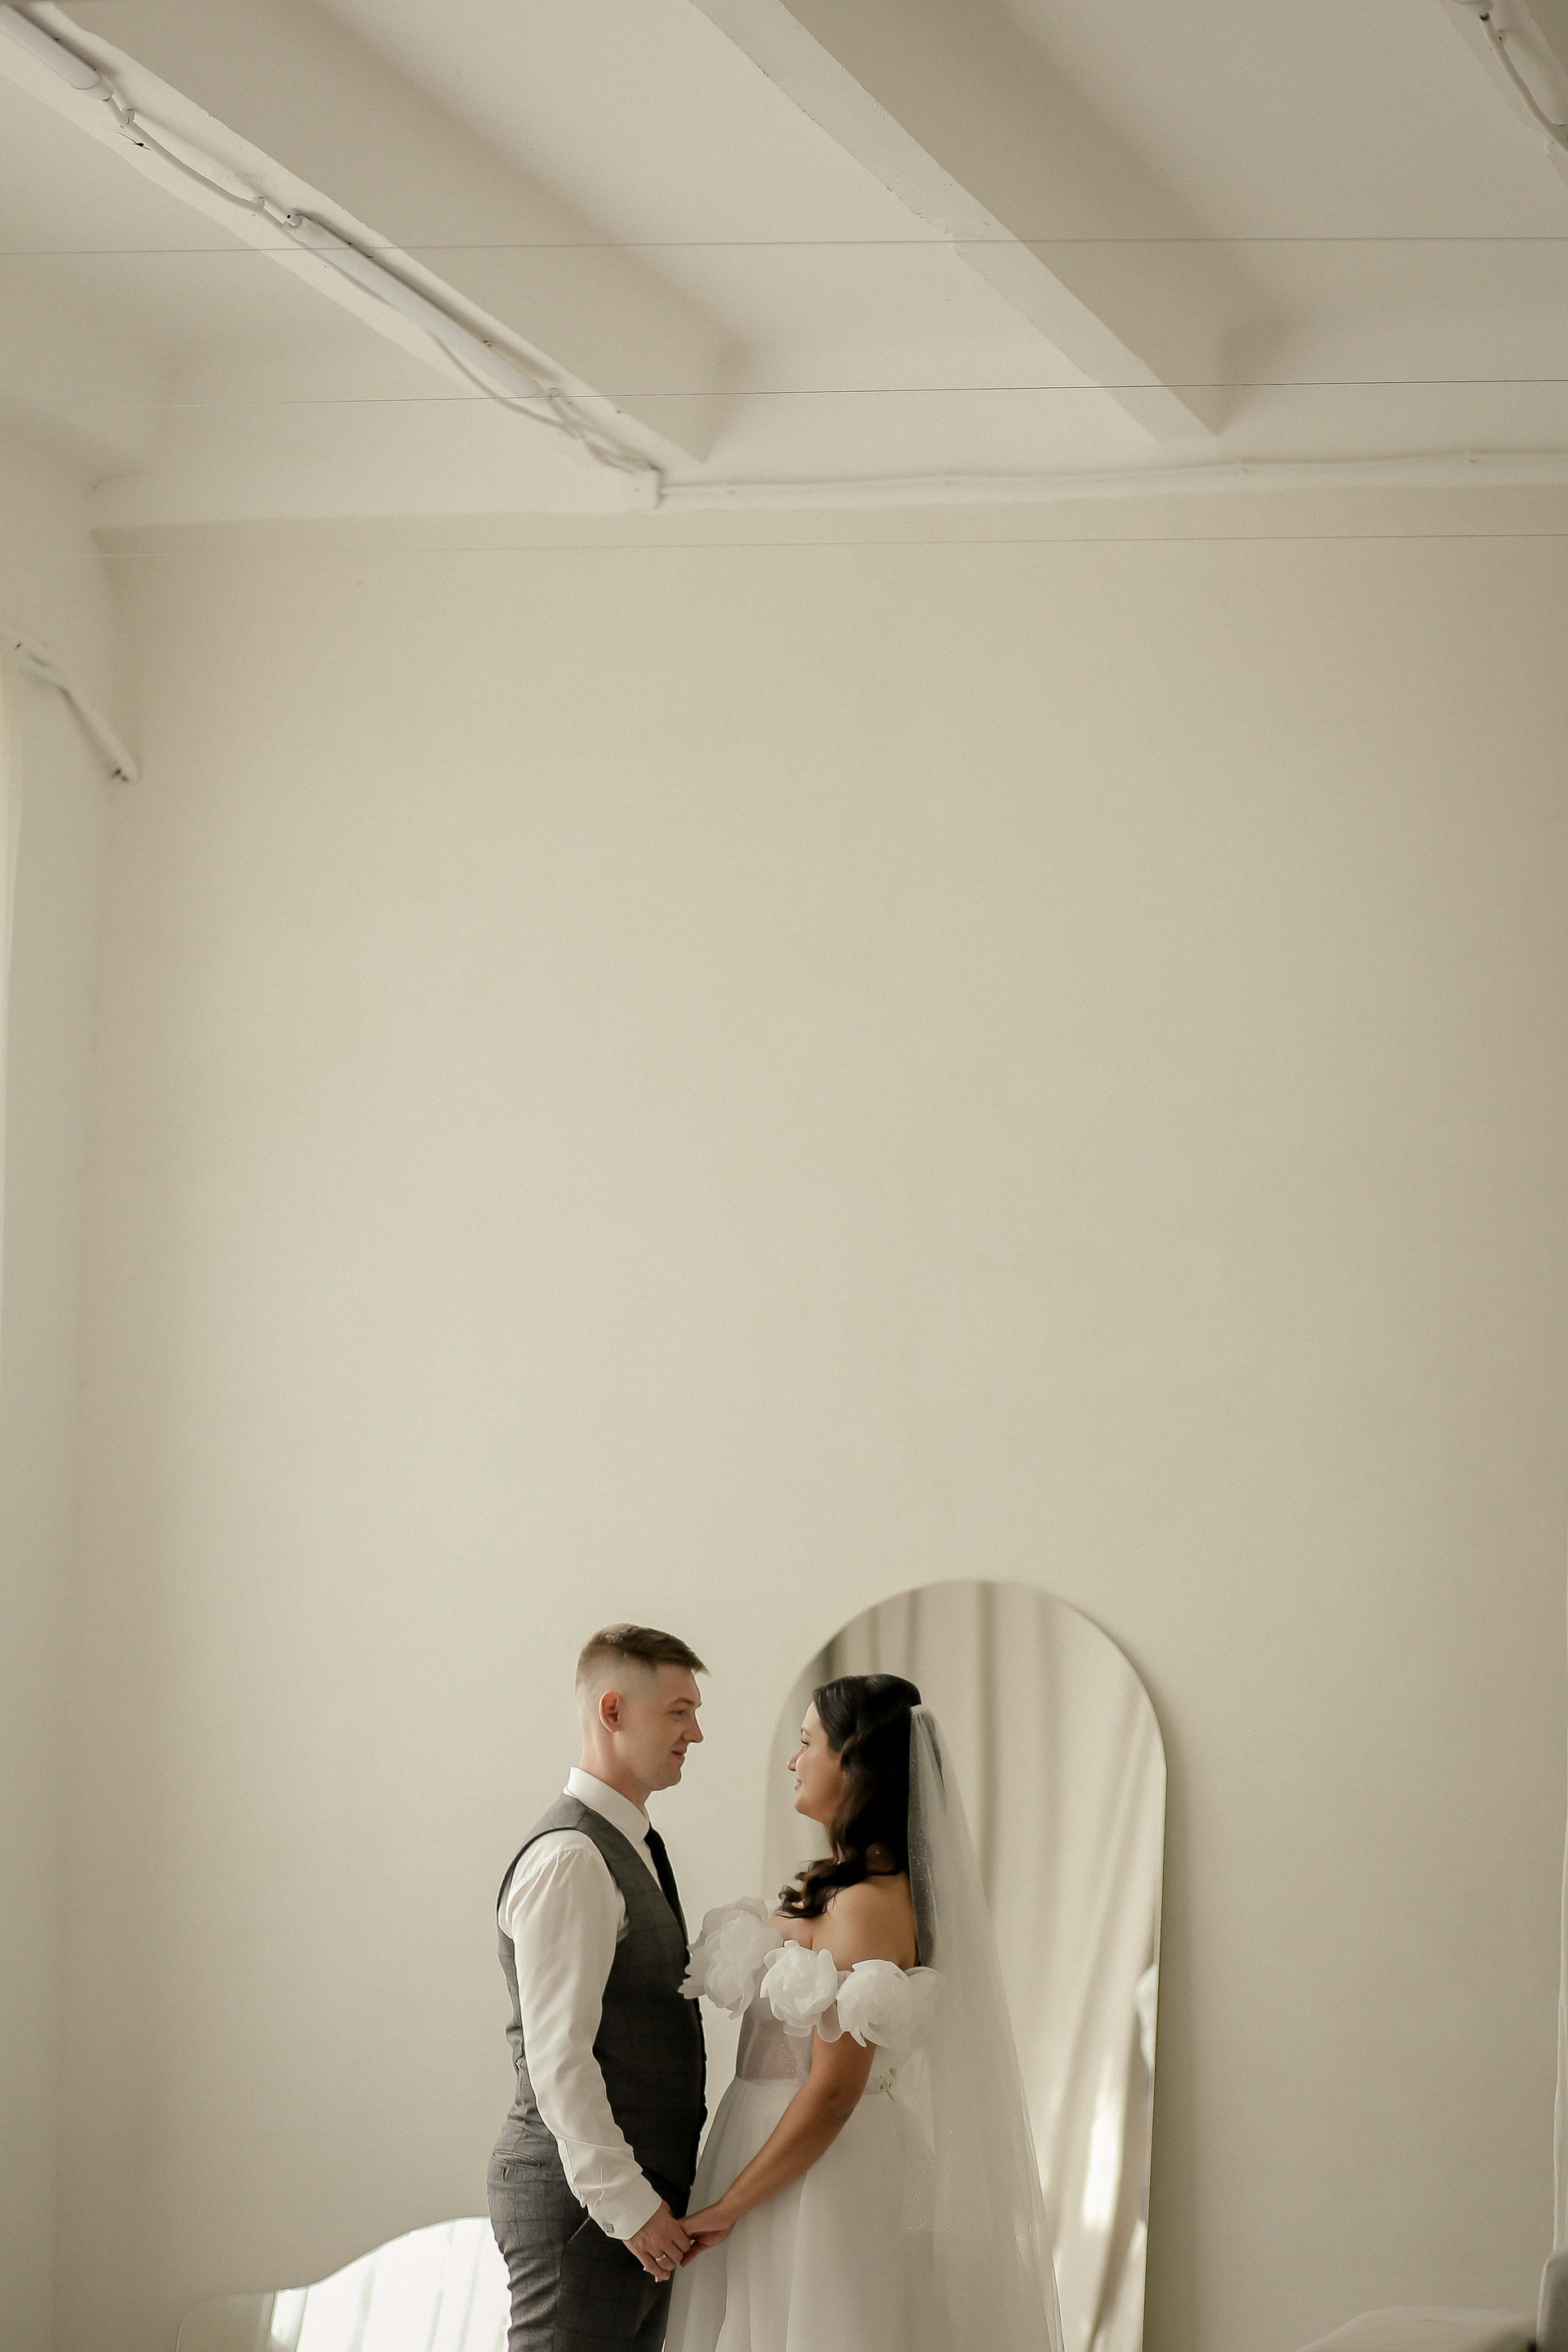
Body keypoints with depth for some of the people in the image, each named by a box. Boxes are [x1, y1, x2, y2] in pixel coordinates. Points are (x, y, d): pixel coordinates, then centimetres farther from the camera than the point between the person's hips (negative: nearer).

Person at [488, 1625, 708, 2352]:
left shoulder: (629, 1848, 17)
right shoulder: (569, 1860, -16)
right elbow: (557, 2057, -21)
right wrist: (628, 2204, -20)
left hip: (636, 2193, 10)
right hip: (581, 2203, -10)